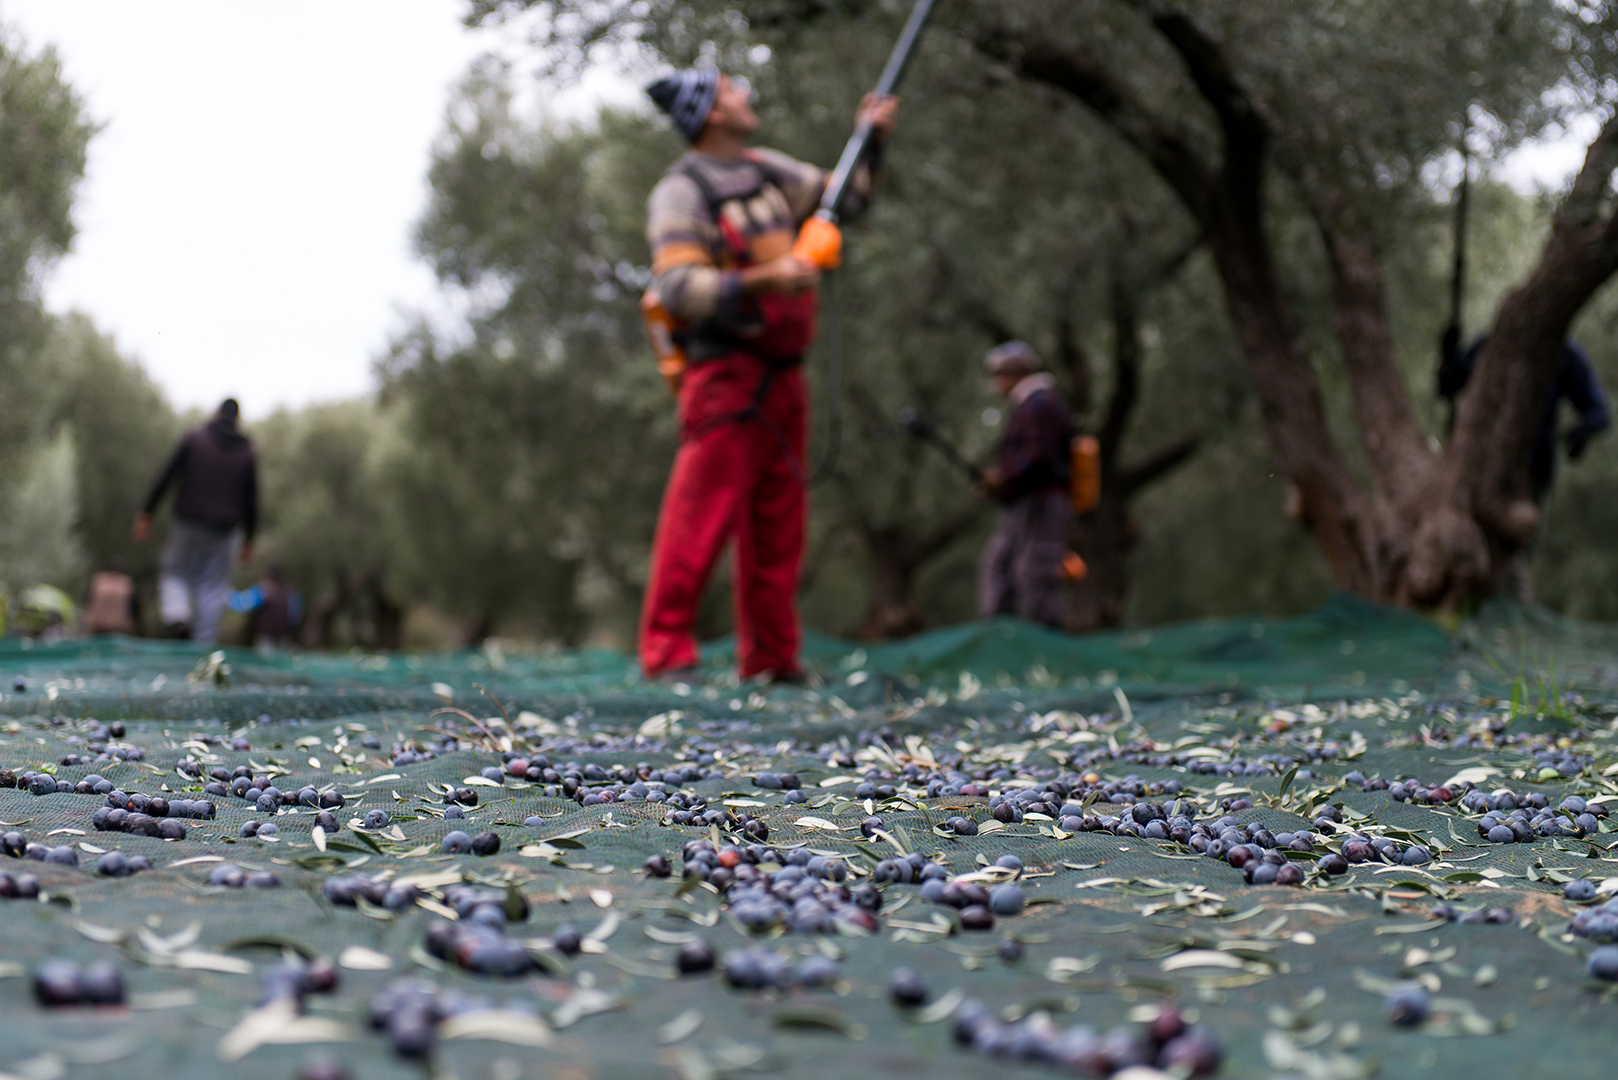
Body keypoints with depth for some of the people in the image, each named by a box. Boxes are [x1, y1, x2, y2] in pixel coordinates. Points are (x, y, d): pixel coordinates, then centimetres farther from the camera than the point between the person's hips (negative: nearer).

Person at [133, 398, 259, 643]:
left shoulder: (194, 437, 2)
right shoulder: (247, 453, 8)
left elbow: (166, 477, -3)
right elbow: (251, 501, 8)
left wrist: (146, 513, 2)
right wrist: (248, 540, 16)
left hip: (188, 524, -2)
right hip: (225, 531, 2)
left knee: (173, 572, 12)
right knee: (212, 588, 7)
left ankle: (177, 616, -17)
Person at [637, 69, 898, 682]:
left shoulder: (765, 170, 17)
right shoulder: (681, 191, -8)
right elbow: (677, 287, -19)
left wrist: (870, 141, 16)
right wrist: (763, 280, -28)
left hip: (781, 377, 8)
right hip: (726, 373, -8)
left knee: (778, 521, 9)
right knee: (701, 513, -12)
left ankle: (772, 661, 15)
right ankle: (667, 653, -8)